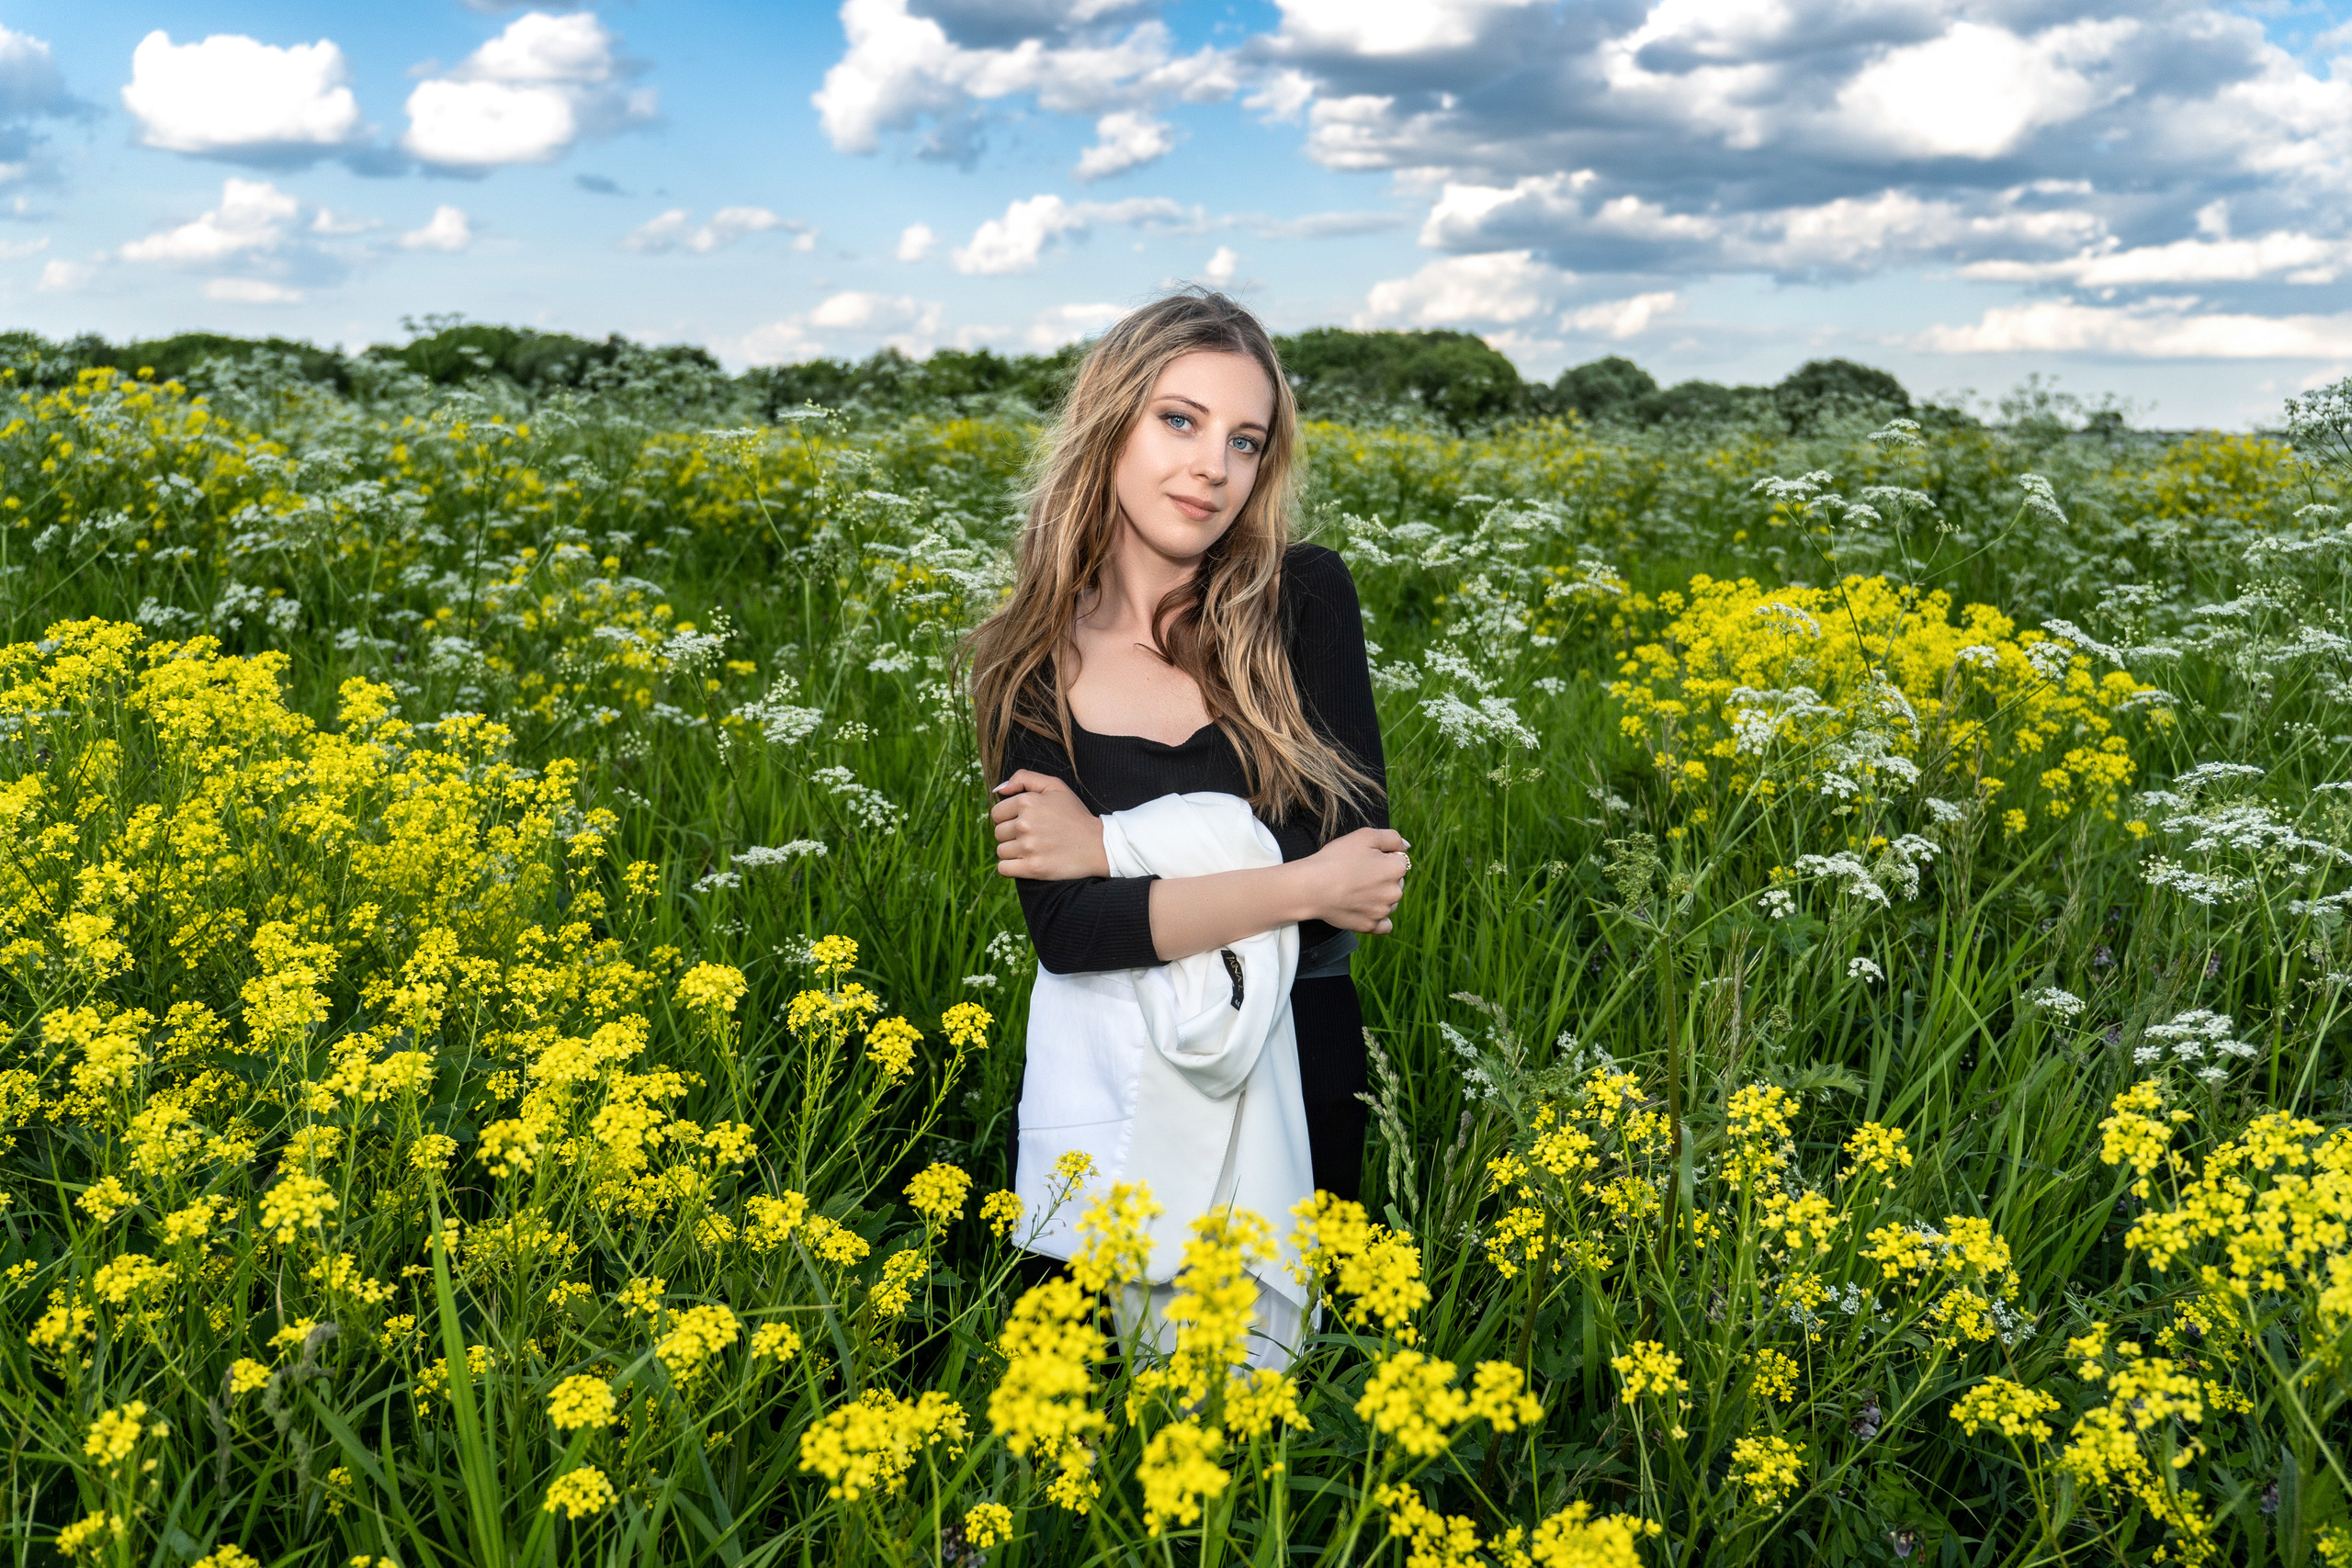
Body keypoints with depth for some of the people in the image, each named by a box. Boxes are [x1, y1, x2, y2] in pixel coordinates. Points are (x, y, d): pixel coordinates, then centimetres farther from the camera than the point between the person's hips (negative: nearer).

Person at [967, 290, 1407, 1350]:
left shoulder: (1307, 598, -8)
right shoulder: (1031, 658, -7)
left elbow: (1363, 848, -14)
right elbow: (1065, 929, -16)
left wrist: (1112, 844, -17)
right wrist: (1305, 885, -24)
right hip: (1106, 1083, 0)